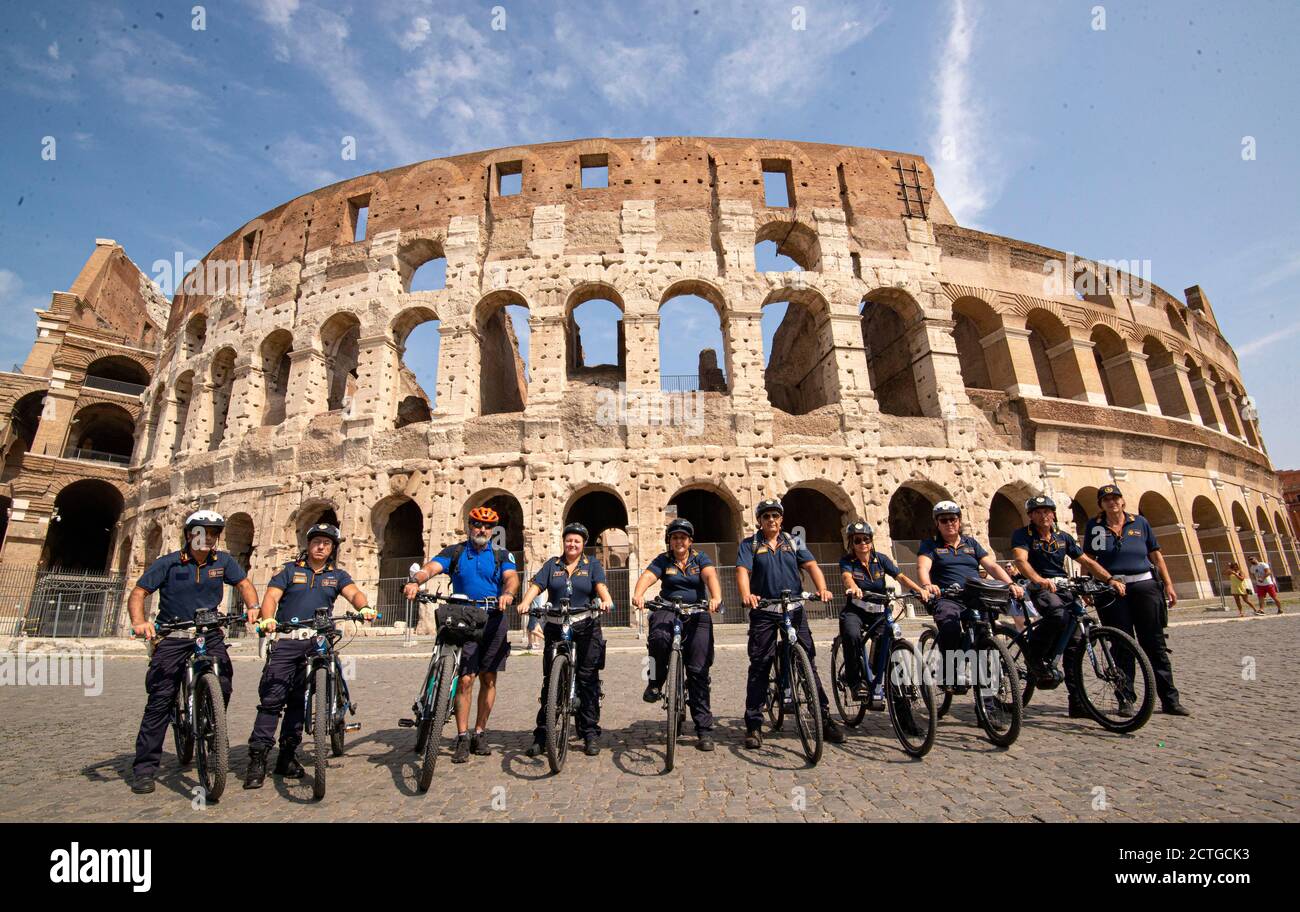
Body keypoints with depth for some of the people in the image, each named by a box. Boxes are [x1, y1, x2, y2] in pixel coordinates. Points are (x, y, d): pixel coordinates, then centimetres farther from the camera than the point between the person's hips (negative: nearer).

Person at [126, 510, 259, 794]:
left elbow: (244, 584, 3)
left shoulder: (223, 561, 1)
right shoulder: (168, 563, -6)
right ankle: (144, 768, 7)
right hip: (173, 636, -2)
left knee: (223, 684, -12)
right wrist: (139, 621, -25)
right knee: (160, 699, -3)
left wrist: (252, 606, -17)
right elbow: (138, 593, -7)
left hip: (210, 634, 2)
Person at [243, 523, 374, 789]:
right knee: (272, 698, -7)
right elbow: (271, 596, -3)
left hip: (316, 644, 2)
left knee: (300, 701, 8)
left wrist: (364, 606, -28)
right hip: (285, 641, -2)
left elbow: (354, 593, -5)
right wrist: (267, 617, -24)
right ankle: (257, 758, 1)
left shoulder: (337, 575, 11)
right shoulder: (290, 570, 9)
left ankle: (287, 756, 19)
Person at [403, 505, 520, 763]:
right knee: (465, 679, -6)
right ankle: (462, 739, 6)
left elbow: (512, 577, -12)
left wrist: (507, 593, -34)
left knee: (489, 679, 7)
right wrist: (415, 581, -32)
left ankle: (479, 734, 21)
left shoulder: (501, 555, 6)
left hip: (494, 622, 1)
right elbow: (430, 568, -10)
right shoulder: (454, 552, 7)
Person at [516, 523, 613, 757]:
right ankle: (541, 735, 12)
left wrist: (606, 601, -29)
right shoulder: (552, 565, 13)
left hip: (587, 629, -1)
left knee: (588, 680, 1)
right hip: (556, 629, 1)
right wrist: (524, 603, -18)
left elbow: (601, 585, -7)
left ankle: (590, 733, 12)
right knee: (550, 681, 2)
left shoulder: (592, 565, 9)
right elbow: (536, 585, 1)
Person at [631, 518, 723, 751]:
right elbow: (646, 577, -12)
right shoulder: (663, 561, 5)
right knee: (658, 637, -35)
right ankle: (655, 682, -7)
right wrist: (638, 594, -35)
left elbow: (711, 576, -13)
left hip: (697, 614, 0)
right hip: (668, 610, 0)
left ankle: (704, 730, 8)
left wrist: (716, 598, -35)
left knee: (699, 671, -2)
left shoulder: (700, 558, 6)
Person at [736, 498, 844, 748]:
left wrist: (822, 588, -20)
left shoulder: (792, 542, 12)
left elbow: (811, 565, 0)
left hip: (794, 609, 2)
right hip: (763, 612, -2)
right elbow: (743, 571, -11)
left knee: (809, 662, 3)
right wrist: (746, 595, -31)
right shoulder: (750, 544, 4)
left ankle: (825, 719, 15)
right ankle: (753, 725, 8)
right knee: (759, 667, -1)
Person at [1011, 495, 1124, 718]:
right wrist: (1039, 580, -40)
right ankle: (1035, 657, -14)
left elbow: (1087, 561, 13)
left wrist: (1110, 579, -4)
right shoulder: (1022, 535, -5)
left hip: (1065, 588, 6)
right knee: (1059, 614, -36)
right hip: (1040, 588, -5)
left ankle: (1077, 700, 7)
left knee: (1076, 639, -2)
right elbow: (1021, 560, -22)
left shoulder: (1063, 537, 13)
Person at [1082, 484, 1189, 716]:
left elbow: (1155, 554, 11)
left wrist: (1168, 584, 6)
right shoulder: (1094, 525, 4)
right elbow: (1087, 559, 5)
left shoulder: (1140, 522, 8)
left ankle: (1169, 699, 12)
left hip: (1144, 586, 1)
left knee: (1155, 644, 4)